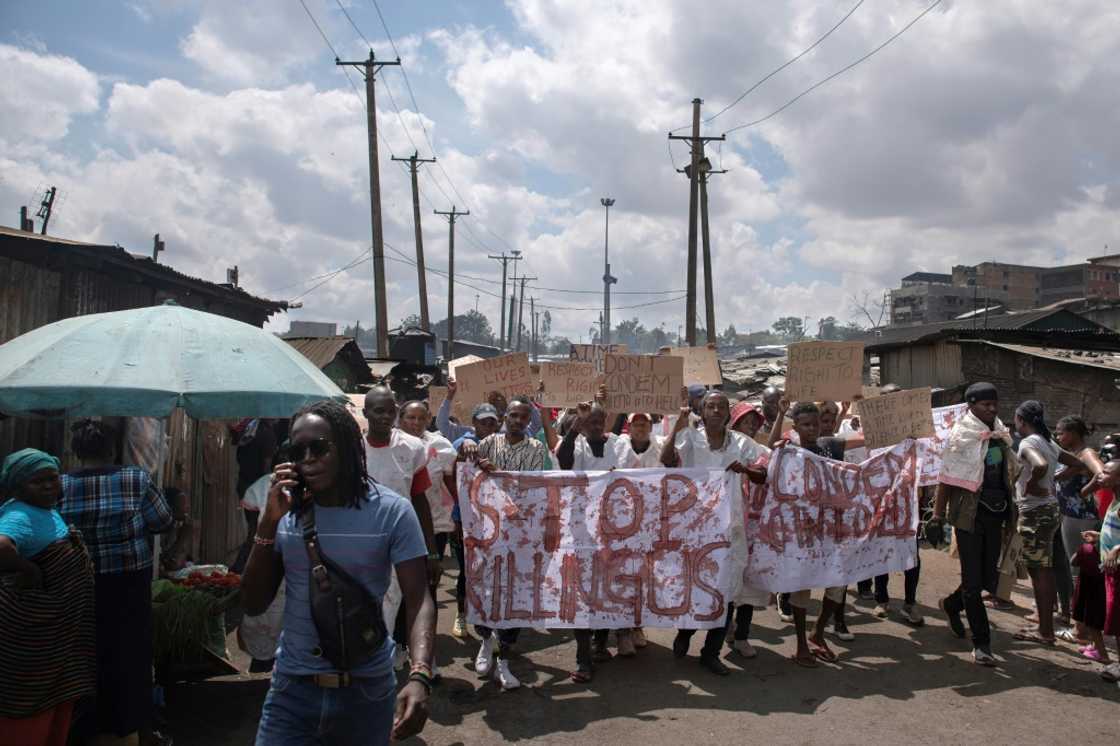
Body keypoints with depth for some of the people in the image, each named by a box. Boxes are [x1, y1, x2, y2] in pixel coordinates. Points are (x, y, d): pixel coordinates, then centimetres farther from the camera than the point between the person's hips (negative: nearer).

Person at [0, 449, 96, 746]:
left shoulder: (50, 510, 6)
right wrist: (29, 571, -30)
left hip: (61, 628, 9)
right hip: (32, 634, -9)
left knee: (60, 703, 22)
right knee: (30, 710, 4)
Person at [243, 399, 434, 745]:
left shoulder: (392, 511, -10)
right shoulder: (287, 513, 0)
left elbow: (418, 600, -15)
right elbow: (254, 604, 1)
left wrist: (419, 677, -30)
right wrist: (269, 522, -11)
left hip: (366, 691, -2)